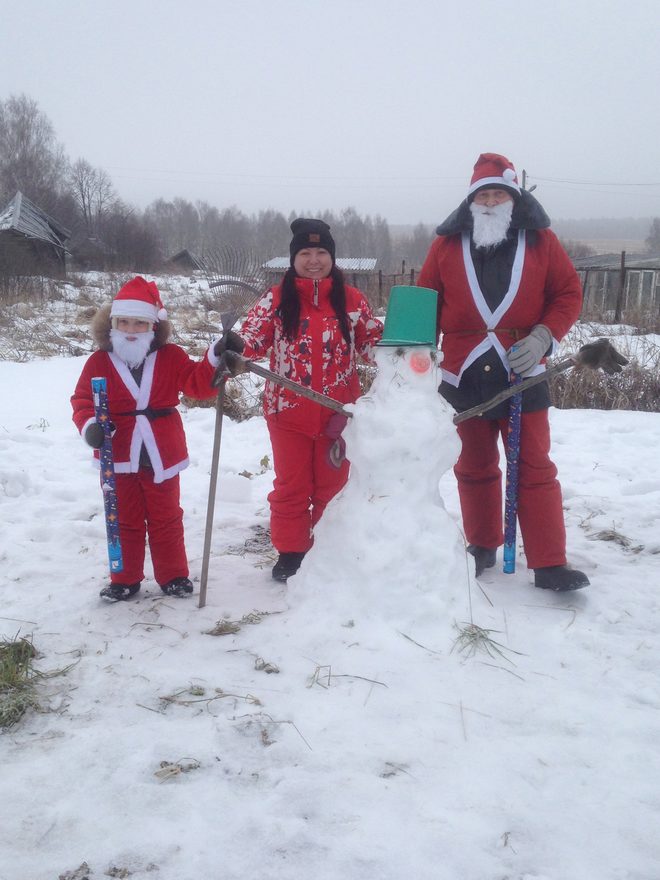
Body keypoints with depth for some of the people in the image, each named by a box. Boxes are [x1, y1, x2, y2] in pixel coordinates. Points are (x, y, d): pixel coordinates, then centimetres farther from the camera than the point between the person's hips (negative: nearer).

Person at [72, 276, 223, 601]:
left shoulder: (170, 357, -1)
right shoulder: (99, 362, -3)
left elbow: (199, 384, -7)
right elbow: (83, 400, -1)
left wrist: (215, 358, -23)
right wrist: (89, 425, -20)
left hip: (161, 456, 0)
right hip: (118, 458, 0)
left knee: (166, 520, 12)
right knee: (125, 521, 12)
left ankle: (173, 576, 26)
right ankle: (125, 579, 25)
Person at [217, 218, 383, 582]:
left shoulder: (351, 299, 1)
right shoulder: (277, 299, -3)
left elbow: (373, 343, 10)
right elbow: (253, 337, -8)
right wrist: (234, 346, -28)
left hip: (338, 412, 1)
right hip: (288, 411, -1)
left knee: (333, 484, 14)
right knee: (291, 486, 11)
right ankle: (290, 553, 26)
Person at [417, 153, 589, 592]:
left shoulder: (541, 241, 2)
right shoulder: (447, 245, 3)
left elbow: (569, 294, 3)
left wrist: (542, 338, -11)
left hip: (523, 375, -1)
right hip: (464, 377, 1)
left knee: (535, 469, 1)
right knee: (475, 468, 13)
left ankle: (550, 563, 6)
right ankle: (483, 546, 30)